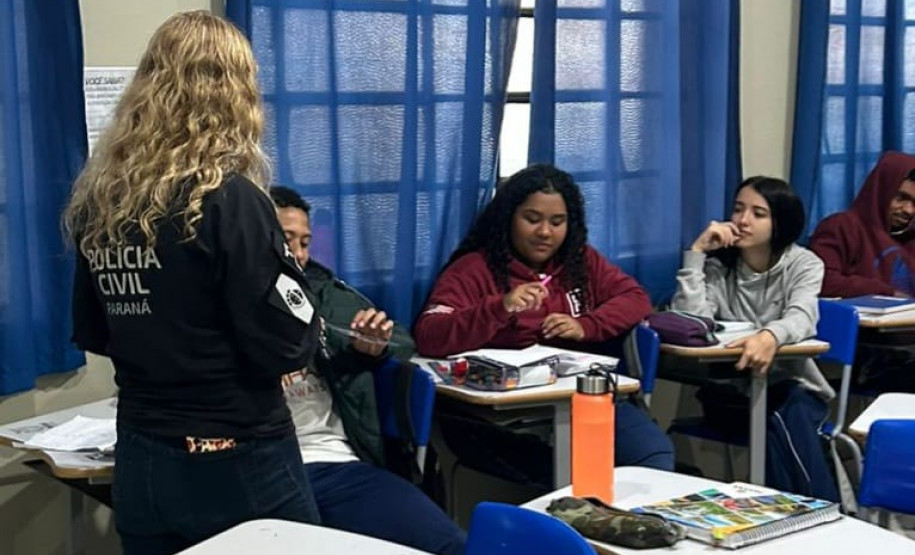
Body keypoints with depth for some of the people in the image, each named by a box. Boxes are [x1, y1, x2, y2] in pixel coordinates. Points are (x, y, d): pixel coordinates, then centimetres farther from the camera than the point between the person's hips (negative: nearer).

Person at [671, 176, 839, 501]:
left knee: (791, 415, -34)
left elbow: (801, 318, -23)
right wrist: (696, 252, -17)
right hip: (730, 389, 0)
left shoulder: (804, 264, -1)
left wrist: (770, 336, -47)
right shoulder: (717, 267, 2)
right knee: (777, 425, -32)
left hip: (794, 386, 0)